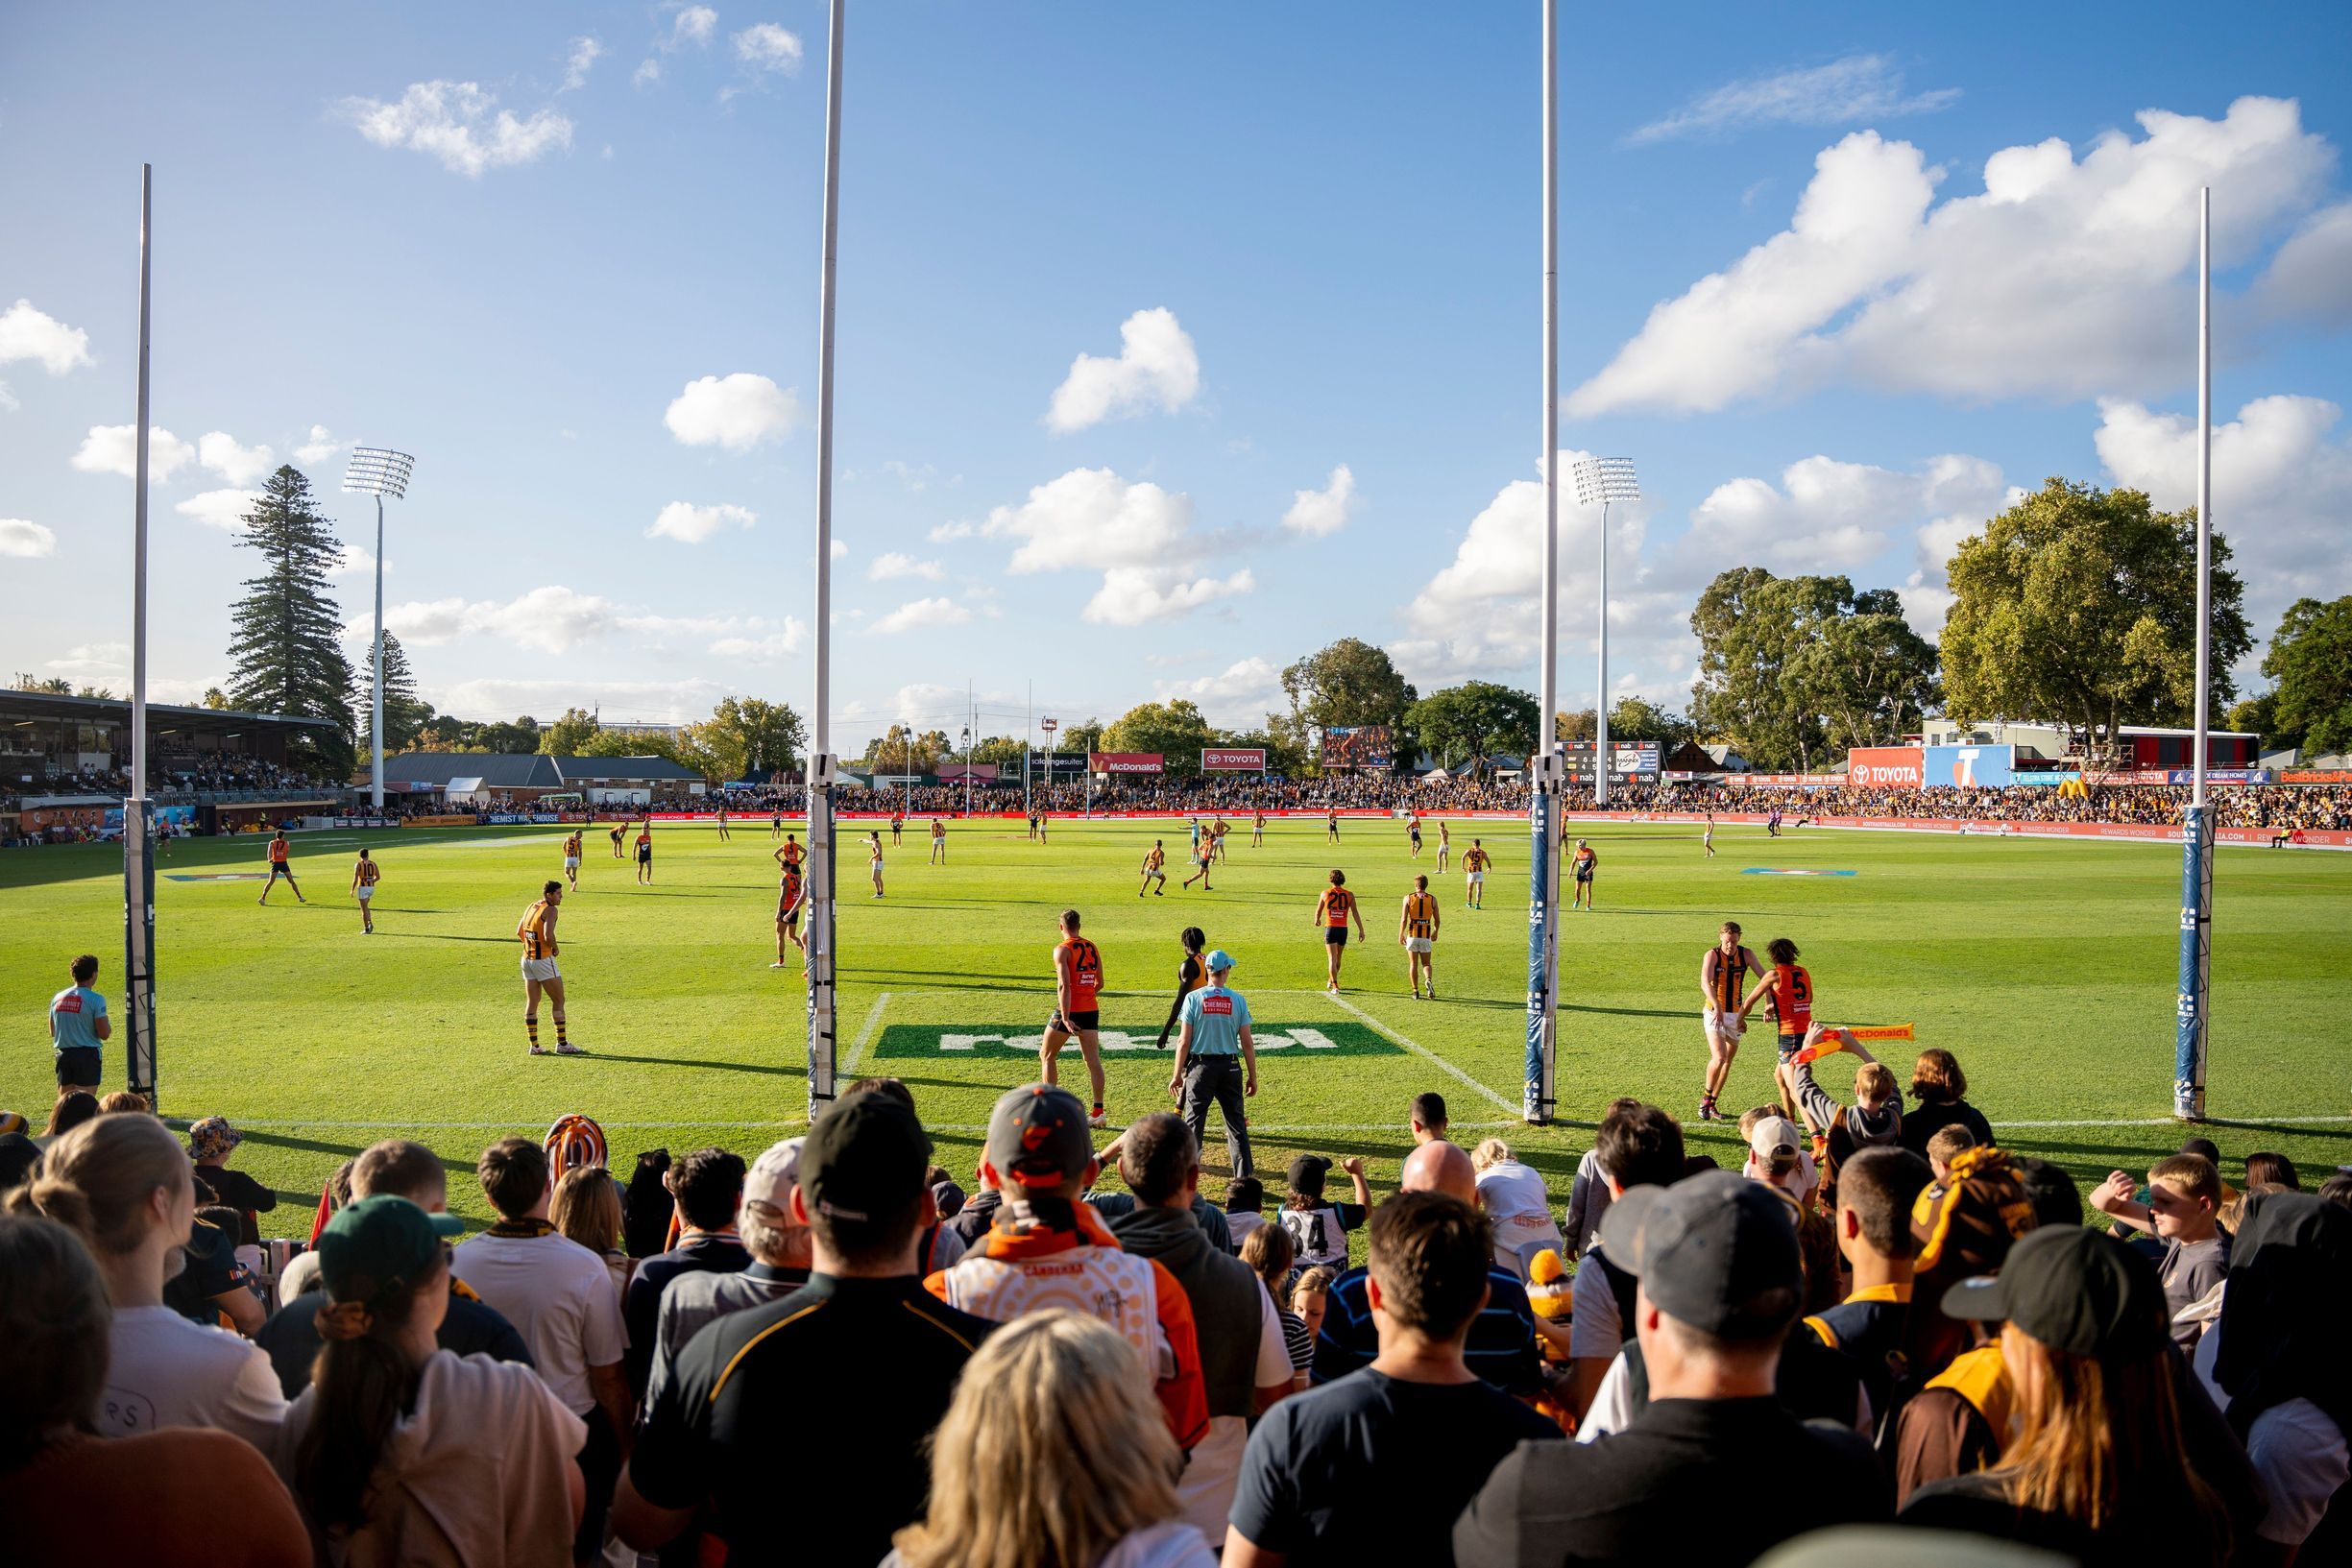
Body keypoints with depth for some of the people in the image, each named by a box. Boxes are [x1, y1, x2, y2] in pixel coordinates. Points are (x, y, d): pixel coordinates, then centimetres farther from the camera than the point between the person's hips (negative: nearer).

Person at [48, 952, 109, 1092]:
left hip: (64, 1055, 6)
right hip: (87, 1055, -6)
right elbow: (104, 1034, -14)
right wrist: (108, 1024, 6)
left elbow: (52, 1032, 16)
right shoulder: (95, 999, -12)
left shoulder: (57, 998, 7)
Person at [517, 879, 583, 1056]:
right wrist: (556, 948, -8)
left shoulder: (531, 907, 12)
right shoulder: (550, 910, -14)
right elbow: (548, 936, -26)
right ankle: (561, 1044, 3)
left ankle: (534, 1045, 11)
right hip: (543, 960, -8)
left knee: (531, 1003, 9)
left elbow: (519, 931, 22)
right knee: (558, 1001, 1)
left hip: (526, 959, 8)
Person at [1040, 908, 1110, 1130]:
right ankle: (1099, 1111, 0)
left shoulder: (1062, 949, -11)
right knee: (1093, 1060, 4)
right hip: (1091, 1010, 5)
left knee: (1047, 1056, 13)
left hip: (1070, 1011, -5)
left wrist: (1065, 1018, -23)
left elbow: (1064, 985, -20)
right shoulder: (1093, 948, 9)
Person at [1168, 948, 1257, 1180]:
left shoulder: (1193, 998, -5)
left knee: (1193, 1123, 5)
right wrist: (1252, 1076, 8)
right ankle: (1244, 1173, 11)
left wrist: (1177, 1075, 2)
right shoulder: (1238, 1000, -2)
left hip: (1201, 1067, -1)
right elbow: (1247, 1043, -1)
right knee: (1236, 1122, 9)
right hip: (1231, 1067, 1)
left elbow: (1184, 1042, -6)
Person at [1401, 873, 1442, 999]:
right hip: (1426, 937, 1)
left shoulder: (1408, 898, -3)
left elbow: (1404, 919, -7)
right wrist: (1435, 932, 23)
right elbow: (1437, 919, 6)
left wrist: (1401, 934, 4)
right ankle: (1429, 980, -20)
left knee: (1413, 964, 9)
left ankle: (1415, 991, 9)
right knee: (1426, 964, 11)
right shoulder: (1432, 899, 1)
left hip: (1412, 935, -1)